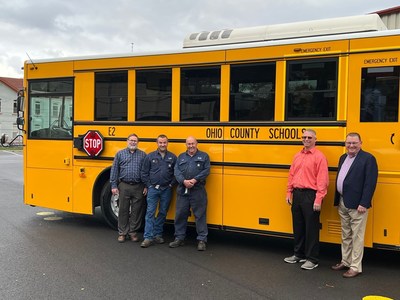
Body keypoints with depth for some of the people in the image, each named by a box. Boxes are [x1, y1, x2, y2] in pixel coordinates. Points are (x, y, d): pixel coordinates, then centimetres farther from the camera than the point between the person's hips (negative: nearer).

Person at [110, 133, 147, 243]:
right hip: (124, 186, 0)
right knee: (123, 210, 6)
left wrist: (146, 186, -1)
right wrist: (113, 186, -2)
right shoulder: (120, 154, 6)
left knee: (136, 211, 6)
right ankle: (122, 233, 16)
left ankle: (133, 232, 18)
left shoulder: (143, 155, 6)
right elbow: (114, 170, 5)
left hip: (138, 187, 0)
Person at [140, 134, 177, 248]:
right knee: (150, 213, -5)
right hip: (153, 189, -1)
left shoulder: (173, 157, 3)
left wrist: (171, 184, -2)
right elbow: (144, 173, 4)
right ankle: (148, 238, -4)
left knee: (163, 213, 9)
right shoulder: (150, 156, 2)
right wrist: (149, 185, -1)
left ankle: (157, 234, 22)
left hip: (166, 190, 2)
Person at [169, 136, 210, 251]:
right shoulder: (181, 157, 14)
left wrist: (195, 180, -16)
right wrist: (184, 181, -15)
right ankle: (179, 238, 20)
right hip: (182, 190, 3)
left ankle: (202, 240, 6)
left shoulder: (204, 156, 7)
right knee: (180, 214, 8)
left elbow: (206, 170, -4)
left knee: (200, 215, -1)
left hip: (198, 191, -3)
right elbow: (176, 171, 2)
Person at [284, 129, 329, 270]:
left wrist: (318, 199, -17)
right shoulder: (297, 156, 13)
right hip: (297, 194, 7)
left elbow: (323, 180, -12)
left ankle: (312, 259, 10)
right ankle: (299, 254, 29)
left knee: (311, 228, 0)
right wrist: (289, 192, 9)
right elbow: (291, 175, 16)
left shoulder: (319, 156, -8)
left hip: (310, 195, -7)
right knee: (297, 226, 15)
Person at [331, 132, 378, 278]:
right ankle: (345, 262, 29)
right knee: (345, 235, 17)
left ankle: (355, 267, 9)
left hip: (357, 204, -7)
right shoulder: (343, 158, 14)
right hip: (342, 203, 7)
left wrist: (364, 203, -19)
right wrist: (337, 200, 13)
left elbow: (370, 183, -14)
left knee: (357, 236, 1)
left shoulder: (368, 158, -9)